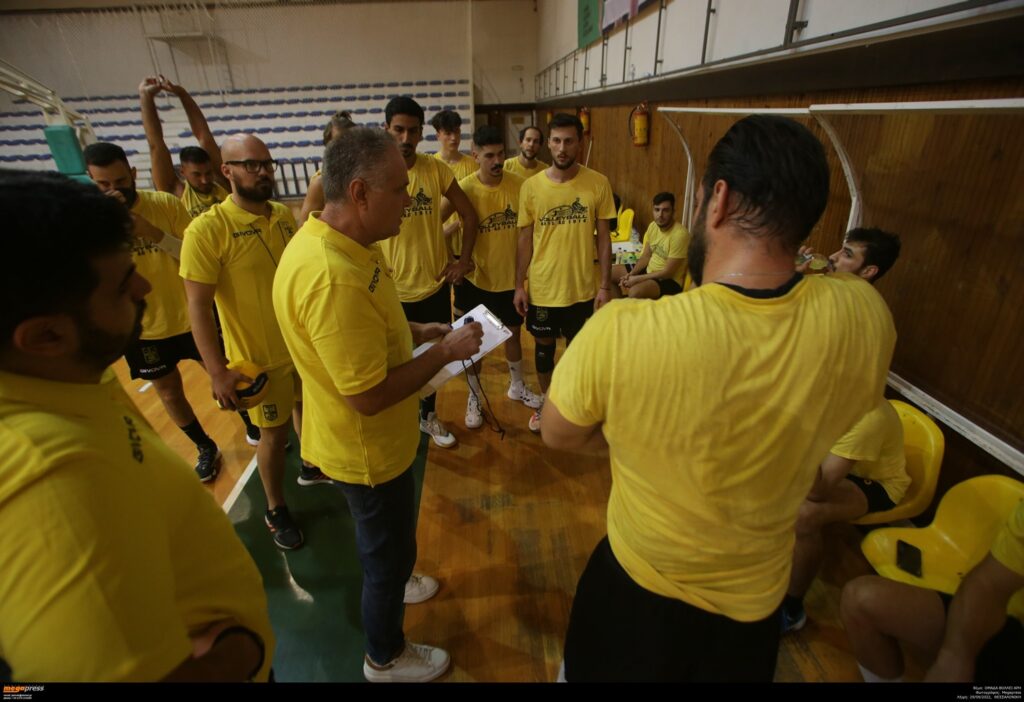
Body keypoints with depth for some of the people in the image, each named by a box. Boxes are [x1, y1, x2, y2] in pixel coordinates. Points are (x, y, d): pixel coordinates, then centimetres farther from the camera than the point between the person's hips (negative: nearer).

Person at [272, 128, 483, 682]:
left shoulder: (340, 242, -3)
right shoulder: (332, 279, -36)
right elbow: (369, 395, -32)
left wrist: (418, 332, 1)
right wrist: (444, 353, -22)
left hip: (371, 439, 9)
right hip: (367, 448, -9)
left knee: (384, 538, 33)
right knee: (387, 548, 15)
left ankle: (389, 583, 62)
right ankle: (386, 657, 43)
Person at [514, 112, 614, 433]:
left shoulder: (598, 184, -7)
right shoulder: (531, 186, -5)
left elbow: (604, 238, -2)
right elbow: (525, 239, 0)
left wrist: (605, 285, -5)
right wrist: (519, 285, -1)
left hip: (582, 287, 0)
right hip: (541, 287, 1)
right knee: (544, 345, 16)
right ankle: (546, 402, 38)